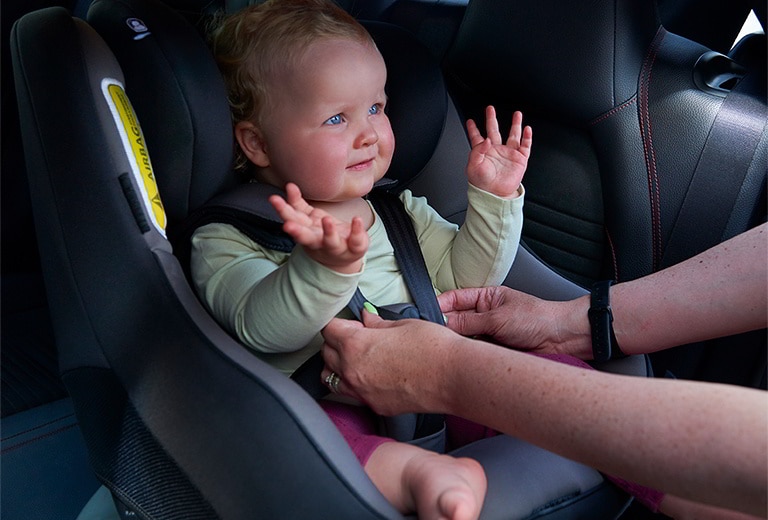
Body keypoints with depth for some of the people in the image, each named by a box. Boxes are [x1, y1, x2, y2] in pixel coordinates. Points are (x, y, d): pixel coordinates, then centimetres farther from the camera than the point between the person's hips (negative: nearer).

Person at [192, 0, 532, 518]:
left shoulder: (400, 209, 17)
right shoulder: (225, 242, -2)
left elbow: (466, 278, 17)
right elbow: (261, 327, -20)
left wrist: (493, 200, 3)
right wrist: (325, 267, -39)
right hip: (329, 411, -4)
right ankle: (419, 472, -40)